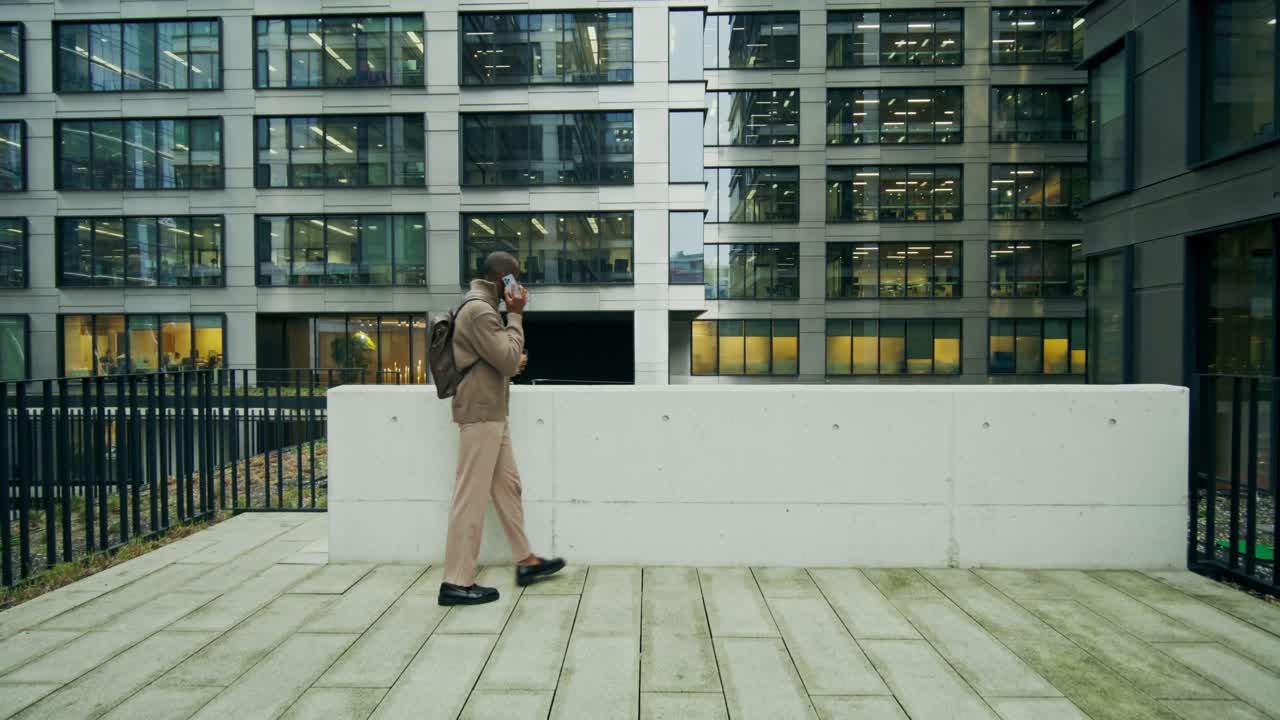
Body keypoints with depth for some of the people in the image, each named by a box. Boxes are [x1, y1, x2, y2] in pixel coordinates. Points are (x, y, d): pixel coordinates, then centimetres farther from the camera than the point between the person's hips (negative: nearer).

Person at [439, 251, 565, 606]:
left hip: (492, 414, 11)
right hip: (481, 414, -11)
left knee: (508, 485, 15)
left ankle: (526, 560, 24)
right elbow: (508, 361, -18)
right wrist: (516, 315, -13)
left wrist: (513, 361, 17)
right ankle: (457, 582, 1)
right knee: (472, 496, -6)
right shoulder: (480, 310, -17)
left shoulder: (480, 306, 17)